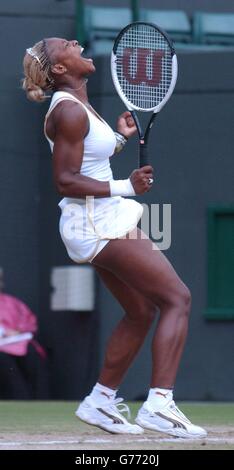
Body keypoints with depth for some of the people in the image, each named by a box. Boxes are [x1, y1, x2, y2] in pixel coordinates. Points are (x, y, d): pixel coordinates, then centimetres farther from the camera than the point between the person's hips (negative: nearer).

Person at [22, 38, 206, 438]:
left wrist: (120, 137, 15)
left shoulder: (78, 106, 13)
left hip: (106, 219, 10)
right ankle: (159, 403, -17)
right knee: (177, 298, -11)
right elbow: (65, 181, -22)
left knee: (141, 312, 16)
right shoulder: (69, 111, -17)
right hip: (95, 222, -10)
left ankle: (101, 401, 22)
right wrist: (125, 187, -24)